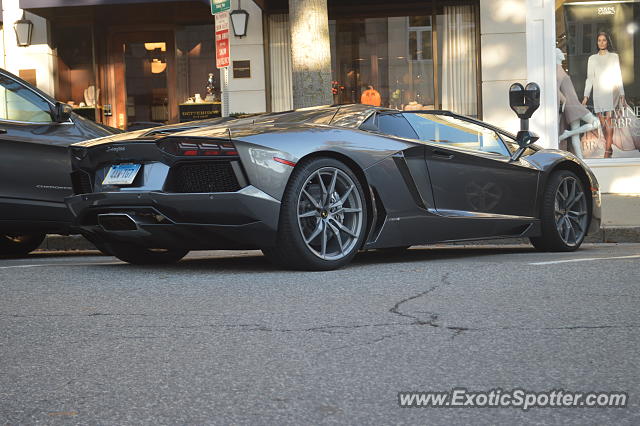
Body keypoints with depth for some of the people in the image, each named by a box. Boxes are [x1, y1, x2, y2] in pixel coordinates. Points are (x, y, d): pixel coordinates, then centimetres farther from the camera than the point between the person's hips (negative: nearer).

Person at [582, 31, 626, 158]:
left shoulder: (614, 57, 9)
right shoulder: (592, 58, 13)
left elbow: (618, 76, 8)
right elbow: (590, 78, 11)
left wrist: (622, 94, 2)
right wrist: (586, 95, 3)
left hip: (610, 91, -3)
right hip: (598, 93, 3)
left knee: (608, 121, -14)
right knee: (603, 123, 0)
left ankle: (607, 151, -18)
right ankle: (610, 147, 10)